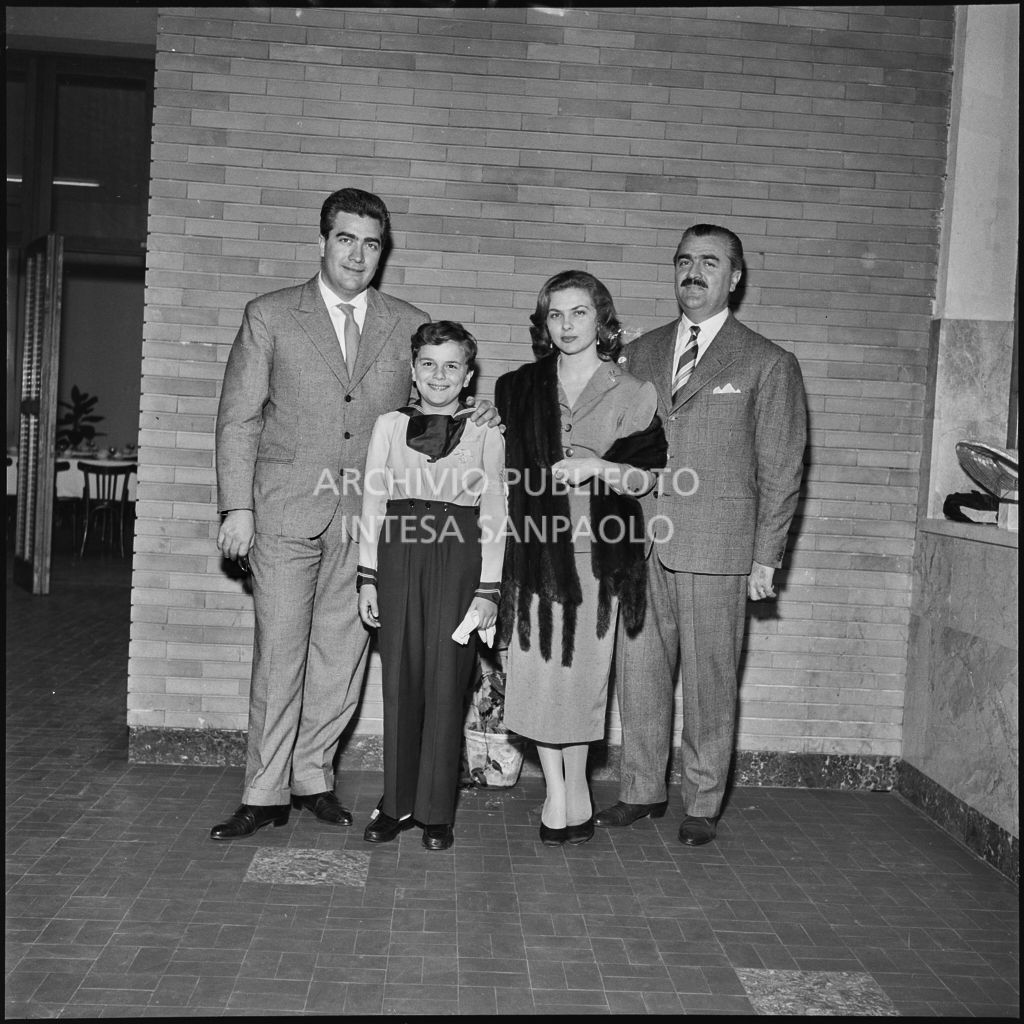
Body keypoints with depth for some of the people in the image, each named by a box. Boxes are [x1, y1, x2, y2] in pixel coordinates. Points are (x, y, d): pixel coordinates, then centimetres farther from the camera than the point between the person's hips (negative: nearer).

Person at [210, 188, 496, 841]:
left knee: (343, 654, 6)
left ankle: (314, 776, 21)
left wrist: (471, 413, -5)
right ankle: (265, 794, 8)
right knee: (279, 653, -2)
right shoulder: (270, 316, 4)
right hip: (287, 512, -2)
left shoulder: (410, 325, 9)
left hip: (369, 516, 2)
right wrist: (237, 507, -5)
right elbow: (239, 417, 3)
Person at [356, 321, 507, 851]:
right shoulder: (389, 426, 8)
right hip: (400, 555, 2)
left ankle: (436, 811, 10)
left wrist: (488, 587, 0)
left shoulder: (486, 434, 4)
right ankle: (396, 803, 15)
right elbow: (373, 503, 9)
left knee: (446, 683, -1)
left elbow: (493, 515, 4)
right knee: (400, 679, 4)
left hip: (459, 558, -1)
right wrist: (368, 576, 5)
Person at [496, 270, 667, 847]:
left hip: (595, 553, -2)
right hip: (535, 550, 2)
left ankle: (575, 786, 21)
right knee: (535, 670, -1)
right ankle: (558, 792, 14)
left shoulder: (631, 394, 3)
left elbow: (648, 478, 2)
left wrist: (599, 467, -13)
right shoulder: (520, 389, 11)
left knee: (581, 671, 1)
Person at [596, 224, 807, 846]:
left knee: (710, 682, 4)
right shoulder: (642, 352, 14)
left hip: (716, 550, -4)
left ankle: (704, 804, 18)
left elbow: (781, 469, 0)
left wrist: (766, 557, -4)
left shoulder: (768, 364, 0)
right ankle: (643, 790, 25)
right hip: (640, 544, 4)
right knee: (639, 672, 9)